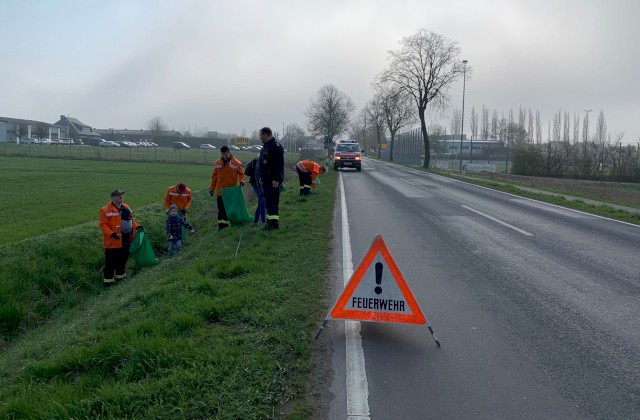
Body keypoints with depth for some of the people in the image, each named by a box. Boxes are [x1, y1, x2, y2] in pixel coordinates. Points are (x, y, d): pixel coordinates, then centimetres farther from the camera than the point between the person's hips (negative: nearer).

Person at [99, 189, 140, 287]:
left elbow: (131, 220, 22)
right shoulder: (106, 210, -10)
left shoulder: (125, 207, 13)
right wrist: (112, 234, -24)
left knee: (123, 258, 18)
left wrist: (137, 227, 5)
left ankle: (120, 275, 35)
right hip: (113, 241, -7)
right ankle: (108, 280, 7)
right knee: (111, 261, -2)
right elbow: (103, 225, -13)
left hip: (126, 238, 7)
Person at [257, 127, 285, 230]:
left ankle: (274, 222, -10)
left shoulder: (276, 147, -15)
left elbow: (279, 164, -22)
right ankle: (270, 221, 19)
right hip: (266, 180, 10)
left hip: (273, 180, -10)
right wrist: (261, 177, 23)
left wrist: (276, 179, -26)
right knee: (267, 201, 12)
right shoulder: (266, 146, 17)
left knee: (272, 201, -11)